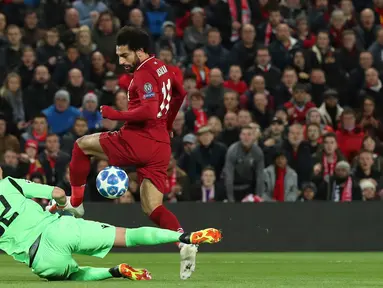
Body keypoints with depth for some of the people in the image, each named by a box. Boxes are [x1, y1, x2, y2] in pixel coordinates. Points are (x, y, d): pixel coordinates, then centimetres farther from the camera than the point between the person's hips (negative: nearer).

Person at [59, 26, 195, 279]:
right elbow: (180, 94, 34)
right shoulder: (162, 68, 17)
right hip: (161, 147, 9)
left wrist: (116, 115, -14)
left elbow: (149, 111, -24)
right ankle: (185, 243, -17)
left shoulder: (144, 73, -12)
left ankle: (74, 201, 17)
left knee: (82, 145, 11)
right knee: (152, 208, 5)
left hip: (138, 141, -9)